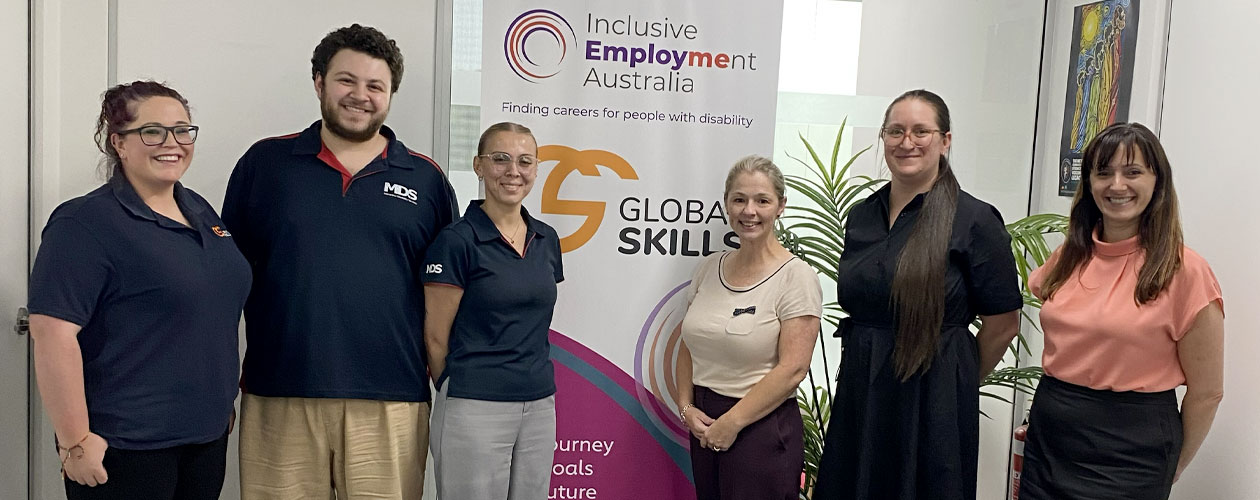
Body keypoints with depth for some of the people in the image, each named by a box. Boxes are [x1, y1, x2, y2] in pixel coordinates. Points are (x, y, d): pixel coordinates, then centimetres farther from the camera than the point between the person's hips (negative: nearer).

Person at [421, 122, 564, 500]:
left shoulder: (547, 239, 9)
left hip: (540, 407, 6)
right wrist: (461, 392, 4)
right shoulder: (456, 241, -10)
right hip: (475, 410, -6)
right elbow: (436, 338, -5)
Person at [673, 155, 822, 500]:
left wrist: (732, 423, -14)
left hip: (761, 428, -5)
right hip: (704, 425, 5)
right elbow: (688, 347, 11)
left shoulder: (796, 277, -11)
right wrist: (686, 407, -3)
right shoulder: (709, 268, 6)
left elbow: (792, 369, -16)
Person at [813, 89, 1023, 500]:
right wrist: (869, 367, 14)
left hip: (932, 404, -5)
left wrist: (956, 380, 6)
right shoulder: (861, 216, 7)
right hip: (859, 394, 5)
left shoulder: (974, 220, -10)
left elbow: (1002, 325, -5)